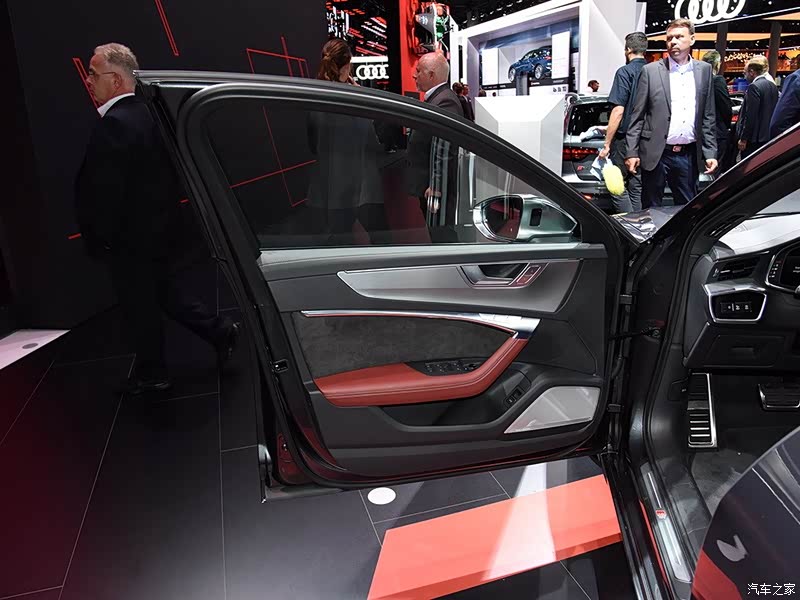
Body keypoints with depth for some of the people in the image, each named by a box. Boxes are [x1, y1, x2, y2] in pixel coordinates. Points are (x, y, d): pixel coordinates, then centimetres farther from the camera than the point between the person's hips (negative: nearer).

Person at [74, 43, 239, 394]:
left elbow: (106, 192, -25)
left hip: (131, 240, -9)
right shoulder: (144, 114, 6)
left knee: (140, 308, 8)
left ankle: (151, 374, 25)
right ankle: (220, 331, 27)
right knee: (165, 291, 22)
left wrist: (100, 240, -14)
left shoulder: (113, 125, -23)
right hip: (158, 229, 9)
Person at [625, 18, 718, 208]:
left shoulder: (704, 70, 10)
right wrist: (632, 152, -7)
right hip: (656, 154, -3)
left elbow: (709, 117, 11)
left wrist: (710, 153, 4)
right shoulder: (650, 71, 2)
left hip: (689, 155, 3)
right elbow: (637, 116, 0)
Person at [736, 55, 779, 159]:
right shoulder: (773, 86, 12)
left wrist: (743, 139, -15)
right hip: (768, 136, 9)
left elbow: (750, 116, -18)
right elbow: (769, 112, 15)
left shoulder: (754, 86, -14)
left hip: (754, 139, -9)